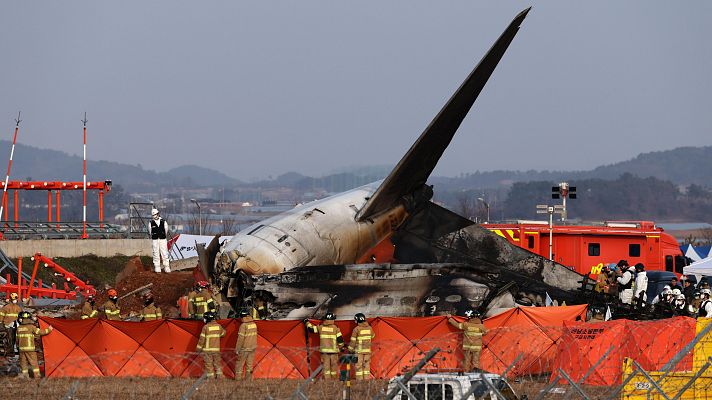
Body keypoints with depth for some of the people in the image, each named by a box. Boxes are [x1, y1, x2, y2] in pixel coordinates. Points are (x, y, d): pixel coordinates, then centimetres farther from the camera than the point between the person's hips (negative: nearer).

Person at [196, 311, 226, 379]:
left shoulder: (206, 327, -12)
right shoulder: (218, 326, 1)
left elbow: (202, 339, -11)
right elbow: (223, 333, 19)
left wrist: (198, 348, -3)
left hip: (208, 349, -4)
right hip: (216, 349, 4)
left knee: (209, 364, 2)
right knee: (217, 363, 14)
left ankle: (211, 378, 2)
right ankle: (220, 377, 14)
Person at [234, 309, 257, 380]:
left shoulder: (243, 325, -19)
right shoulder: (254, 324, 2)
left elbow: (240, 339, -18)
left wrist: (237, 349, -11)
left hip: (245, 348, -6)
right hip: (253, 348, 6)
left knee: (239, 363, 4)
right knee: (249, 364, 12)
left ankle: (238, 378, 4)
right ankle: (248, 378, 14)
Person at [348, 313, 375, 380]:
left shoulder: (356, 329, -11)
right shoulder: (369, 328, 3)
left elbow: (353, 341, -8)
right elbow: (372, 335, 23)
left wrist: (350, 349, 3)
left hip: (359, 350, -4)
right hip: (367, 350, 4)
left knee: (358, 365, -1)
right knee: (366, 365, 8)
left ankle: (359, 380, -5)